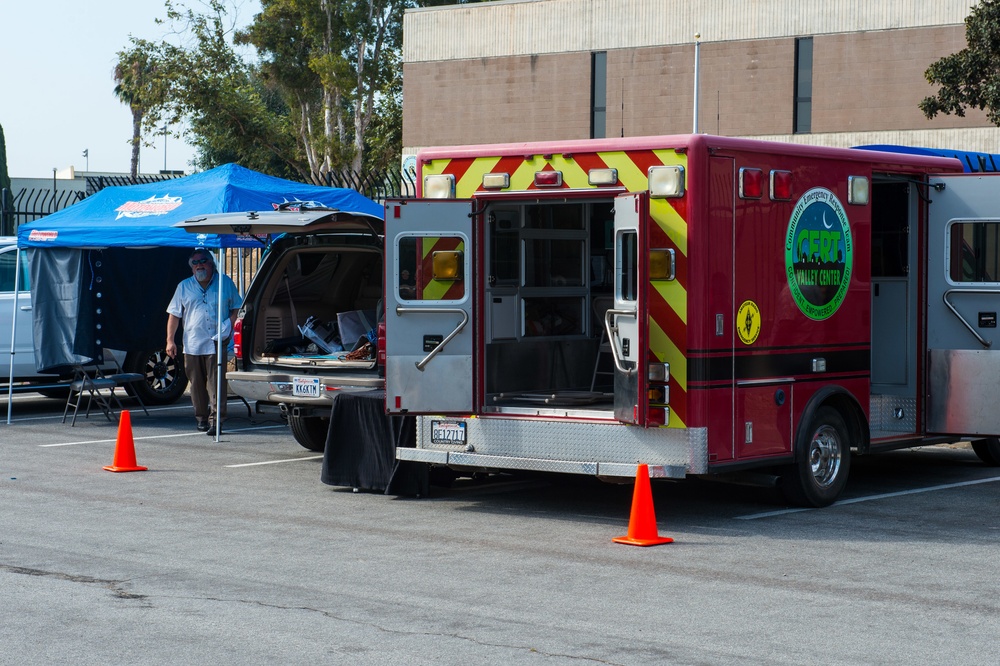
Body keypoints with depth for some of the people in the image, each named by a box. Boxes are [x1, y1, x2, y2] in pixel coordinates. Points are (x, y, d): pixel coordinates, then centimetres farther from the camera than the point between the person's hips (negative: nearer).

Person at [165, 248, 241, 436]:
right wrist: (170, 340, 4)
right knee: (197, 384, 7)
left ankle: (216, 420, -11)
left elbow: (236, 307, 14)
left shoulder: (225, 283, 8)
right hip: (192, 344, 2)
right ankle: (201, 418, 20)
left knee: (216, 384, -10)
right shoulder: (184, 287, 11)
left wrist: (230, 322, -5)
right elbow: (174, 314, 11)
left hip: (216, 343, -2)